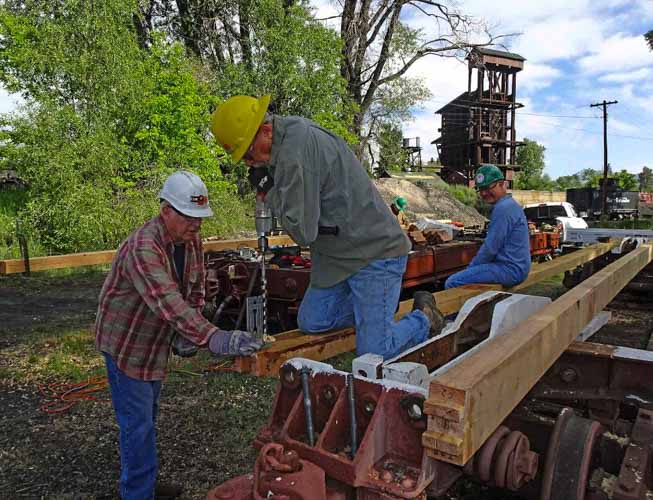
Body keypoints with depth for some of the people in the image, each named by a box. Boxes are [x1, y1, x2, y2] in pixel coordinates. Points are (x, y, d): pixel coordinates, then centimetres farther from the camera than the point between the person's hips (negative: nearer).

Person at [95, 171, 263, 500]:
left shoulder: (192, 241, -6)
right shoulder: (143, 246, -32)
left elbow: (195, 290, 2)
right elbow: (167, 300, -46)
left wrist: (187, 335, -10)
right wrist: (212, 338, -55)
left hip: (155, 342, 8)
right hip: (125, 342, -8)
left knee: (147, 416, 21)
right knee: (137, 423, -2)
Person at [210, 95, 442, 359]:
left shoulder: (295, 151, -27)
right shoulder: (294, 128, 4)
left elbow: (302, 231, -24)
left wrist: (270, 190, -12)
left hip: (375, 252, -10)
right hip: (338, 253, 10)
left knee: (373, 352, -6)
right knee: (311, 322, 13)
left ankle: (424, 316, 18)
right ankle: (375, 307, 26)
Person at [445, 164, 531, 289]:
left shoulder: (502, 209, -18)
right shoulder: (509, 204, 16)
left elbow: (490, 248, -19)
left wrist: (470, 267, -5)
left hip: (509, 270, -11)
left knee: (452, 283, -14)